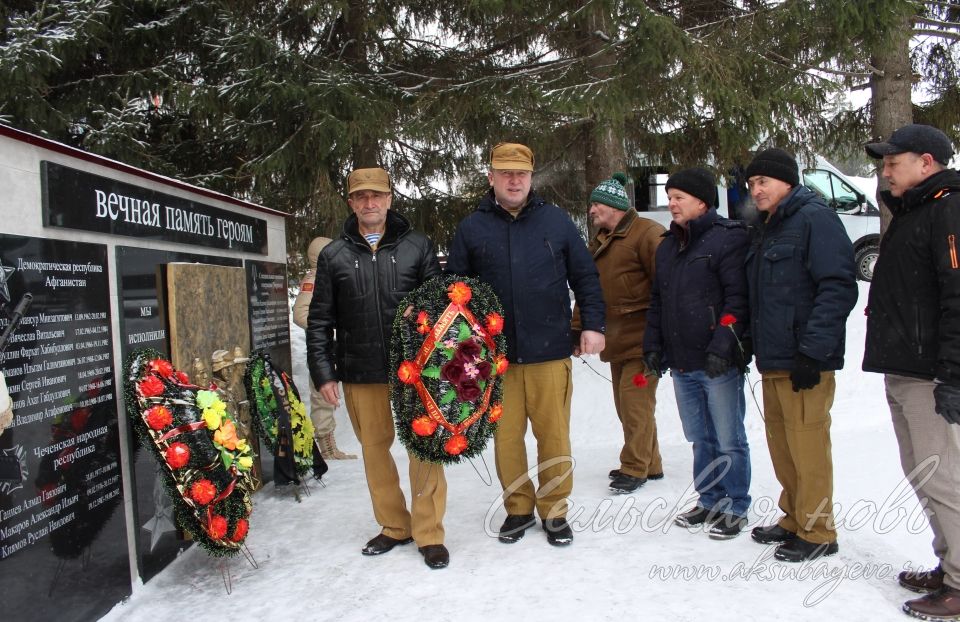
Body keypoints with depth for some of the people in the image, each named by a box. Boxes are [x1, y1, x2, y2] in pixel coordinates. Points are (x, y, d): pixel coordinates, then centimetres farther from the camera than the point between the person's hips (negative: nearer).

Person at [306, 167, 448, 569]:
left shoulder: (417, 246, 4)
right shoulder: (334, 256, 7)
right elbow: (319, 321, 7)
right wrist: (323, 372, 0)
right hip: (361, 374, 2)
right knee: (375, 449, 9)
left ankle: (429, 533, 13)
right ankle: (394, 527, 26)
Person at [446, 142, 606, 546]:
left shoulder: (556, 221, 5)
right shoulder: (472, 228, 5)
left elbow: (585, 277, 9)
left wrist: (592, 324, 2)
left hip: (550, 352, 0)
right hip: (495, 356, 1)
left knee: (554, 435, 5)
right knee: (505, 436, 8)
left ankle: (554, 511, 22)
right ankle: (518, 508, 26)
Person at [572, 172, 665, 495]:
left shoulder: (647, 233, -11)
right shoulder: (598, 242, 17)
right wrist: (576, 330, 15)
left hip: (642, 338, -9)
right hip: (616, 340, 9)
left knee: (635, 401, -8)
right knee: (625, 404, 12)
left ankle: (635, 467, 4)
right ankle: (650, 464, 25)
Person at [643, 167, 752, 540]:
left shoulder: (728, 238, -7)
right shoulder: (668, 246, 17)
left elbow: (738, 298, -14)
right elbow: (657, 301, 21)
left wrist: (722, 345, -20)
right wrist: (653, 345, 13)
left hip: (718, 363, -7)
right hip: (681, 364, 7)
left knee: (728, 440, 3)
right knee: (701, 439, 16)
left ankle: (735, 508, 18)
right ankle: (710, 501, 29)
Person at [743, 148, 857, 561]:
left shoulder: (814, 218, -10)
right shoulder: (764, 229, 18)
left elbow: (839, 287, -17)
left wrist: (812, 352, -20)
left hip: (804, 361, -9)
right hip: (772, 359, 9)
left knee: (807, 444, -3)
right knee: (781, 443, 15)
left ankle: (817, 533, 10)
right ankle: (794, 519, 28)